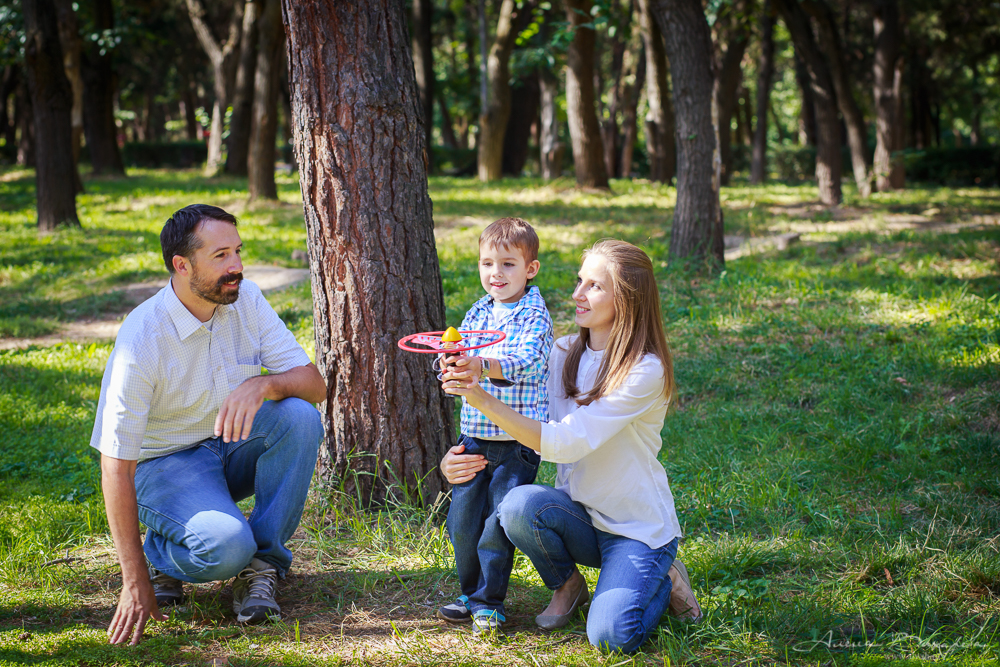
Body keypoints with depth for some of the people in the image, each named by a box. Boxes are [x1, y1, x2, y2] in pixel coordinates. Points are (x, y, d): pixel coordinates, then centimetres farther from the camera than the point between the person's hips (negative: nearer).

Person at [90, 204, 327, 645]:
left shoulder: (245, 300, -8)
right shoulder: (141, 340, -24)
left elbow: (314, 384, -11)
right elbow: (116, 462, -22)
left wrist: (261, 384, -37)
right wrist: (135, 583, -24)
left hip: (234, 448, 5)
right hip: (166, 462, -5)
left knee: (300, 416, -25)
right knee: (225, 544, -33)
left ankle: (262, 564, -11)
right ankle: (161, 554, 3)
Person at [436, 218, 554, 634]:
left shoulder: (535, 316, -9)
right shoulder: (477, 313, 11)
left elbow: (525, 362, -26)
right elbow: (457, 358, 9)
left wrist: (483, 367, -43)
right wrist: (450, 361, -16)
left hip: (517, 442, -5)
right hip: (474, 437, 6)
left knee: (498, 522, -3)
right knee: (462, 520, 9)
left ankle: (489, 601, 12)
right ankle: (470, 592, 27)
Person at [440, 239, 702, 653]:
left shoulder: (646, 371, -19)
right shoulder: (562, 354, 1)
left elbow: (566, 444, -27)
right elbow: (522, 427, 9)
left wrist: (484, 401, -34)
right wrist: (457, 456, -11)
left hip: (640, 528, -5)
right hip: (581, 515, 5)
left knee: (611, 637, -25)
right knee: (518, 506, -28)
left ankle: (663, 581, 9)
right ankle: (566, 585, 3)